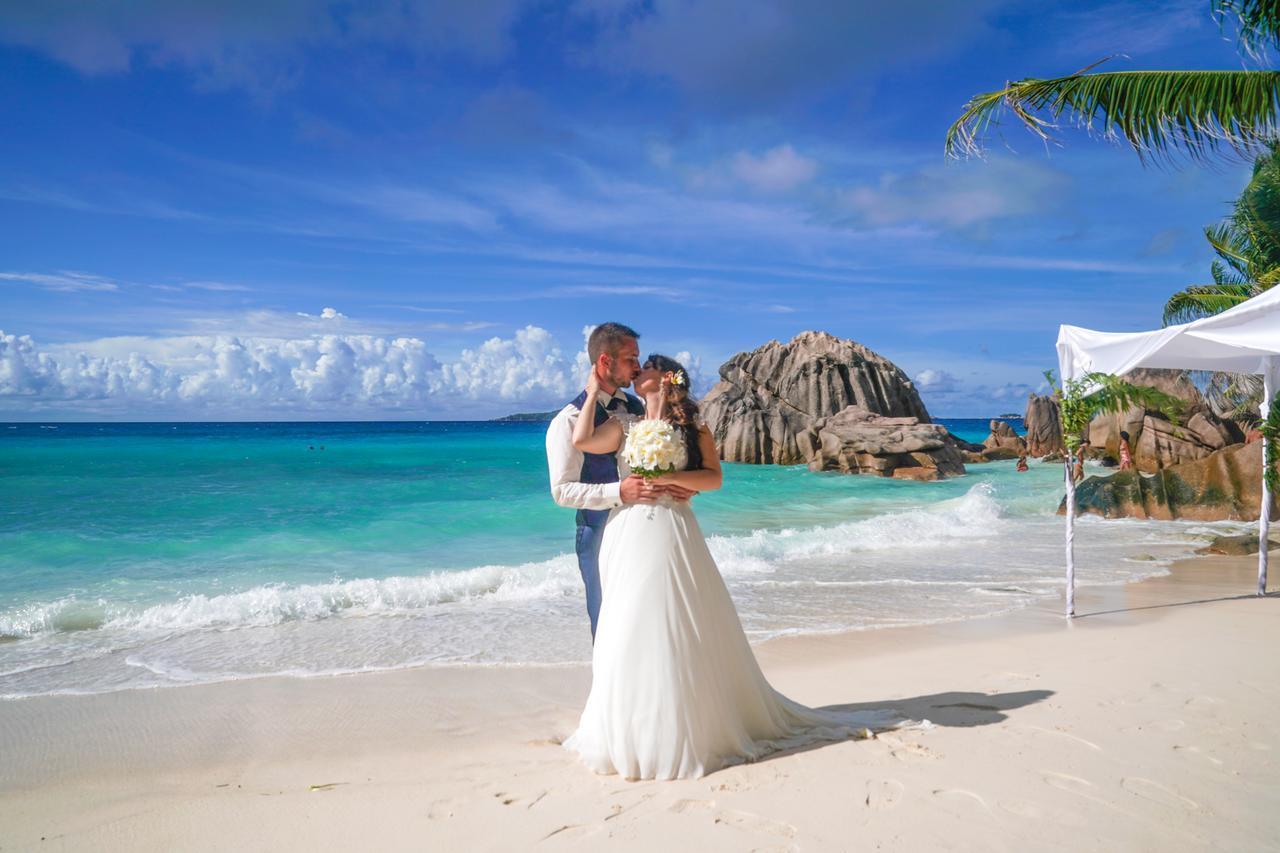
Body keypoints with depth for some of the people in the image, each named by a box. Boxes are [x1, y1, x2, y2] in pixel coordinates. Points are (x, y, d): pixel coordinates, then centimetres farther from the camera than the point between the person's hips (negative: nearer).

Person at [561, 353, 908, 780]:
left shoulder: (692, 428, 4)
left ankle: (687, 728, 13)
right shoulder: (625, 425, 11)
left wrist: (669, 477, -15)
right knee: (629, 630, 5)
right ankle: (632, 733, 18)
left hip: (671, 533, -3)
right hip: (627, 535, 3)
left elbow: (714, 477, -4)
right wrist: (593, 394, 3)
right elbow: (581, 441, -3)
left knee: (678, 631, 0)